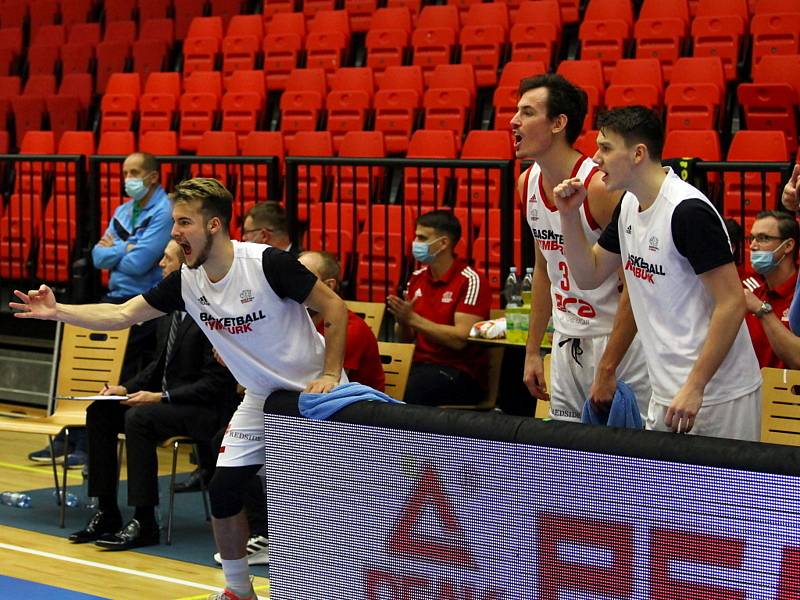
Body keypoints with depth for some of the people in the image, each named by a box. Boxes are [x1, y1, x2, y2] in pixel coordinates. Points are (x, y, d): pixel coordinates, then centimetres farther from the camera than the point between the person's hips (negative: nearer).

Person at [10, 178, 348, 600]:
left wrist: (330, 374, -19)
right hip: (261, 398, 6)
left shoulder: (268, 262, -22)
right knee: (223, 488, -1)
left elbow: (334, 308, -16)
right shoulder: (186, 282, -4)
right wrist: (57, 311, -12)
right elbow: (122, 315, -1)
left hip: (312, 391, -6)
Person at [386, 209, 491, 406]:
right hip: (420, 364, 6)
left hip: (459, 370, -6)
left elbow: (460, 339, -17)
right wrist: (402, 321, -6)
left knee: (413, 388, -34)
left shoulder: (470, 281, -7)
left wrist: (413, 318, -18)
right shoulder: (417, 278, 13)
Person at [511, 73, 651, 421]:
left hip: (618, 342, -7)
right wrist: (532, 351, 15)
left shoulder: (601, 187, -19)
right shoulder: (527, 184, 4)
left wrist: (607, 369, -19)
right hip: (566, 341, 7)